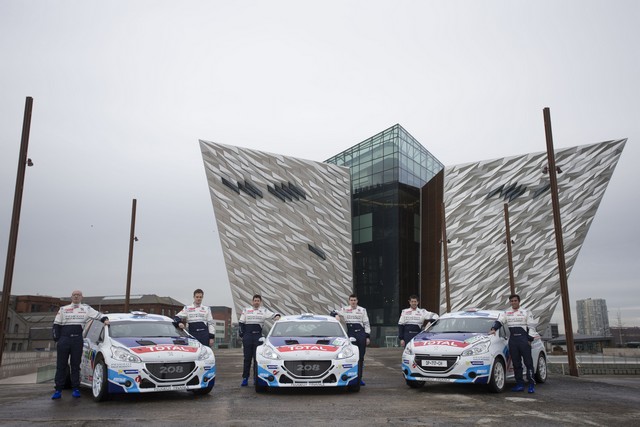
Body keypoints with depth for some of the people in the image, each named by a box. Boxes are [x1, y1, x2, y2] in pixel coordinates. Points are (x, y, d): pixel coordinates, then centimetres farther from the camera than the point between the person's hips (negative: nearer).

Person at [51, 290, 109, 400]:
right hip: (64, 339, 1)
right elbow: (56, 324, 14)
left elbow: (98, 315, 14)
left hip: (77, 340, 0)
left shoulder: (86, 309, 14)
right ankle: (58, 390, 5)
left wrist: (105, 319, -7)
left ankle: (75, 389, 6)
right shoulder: (63, 309, 16)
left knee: (76, 365, 2)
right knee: (61, 366, 1)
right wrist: (56, 338, 3)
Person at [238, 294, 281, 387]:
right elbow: (241, 322, 12)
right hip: (247, 335, 0)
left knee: (257, 358, -1)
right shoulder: (246, 310, 13)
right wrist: (242, 334, 2)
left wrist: (277, 316, -19)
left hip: (258, 336, 0)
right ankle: (245, 378, 7)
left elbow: (272, 315, 5)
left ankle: (256, 378, 6)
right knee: (247, 358, 2)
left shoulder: (263, 311, 12)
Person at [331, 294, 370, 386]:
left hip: (361, 334, 1)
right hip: (350, 334, -1)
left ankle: (359, 378, 9)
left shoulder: (362, 310, 9)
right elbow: (333, 312, 11)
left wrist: (368, 337, 4)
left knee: (361, 357, 3)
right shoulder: (345, 309, 7)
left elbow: (366, 324, 10)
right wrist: (336, 315, -13)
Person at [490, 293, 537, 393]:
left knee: (528, 362, -7)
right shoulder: (506, 313, 16)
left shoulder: (526, 312, 7)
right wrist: (493, 329, -14)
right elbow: (499, 321, 5)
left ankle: (531, 385, -5)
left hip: (523, 339, -3)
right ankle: (520, 384, 8)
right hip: (512, 339, 3)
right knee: (516, 363, 3)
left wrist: (530, 339, -5)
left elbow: (532, 327, 4)